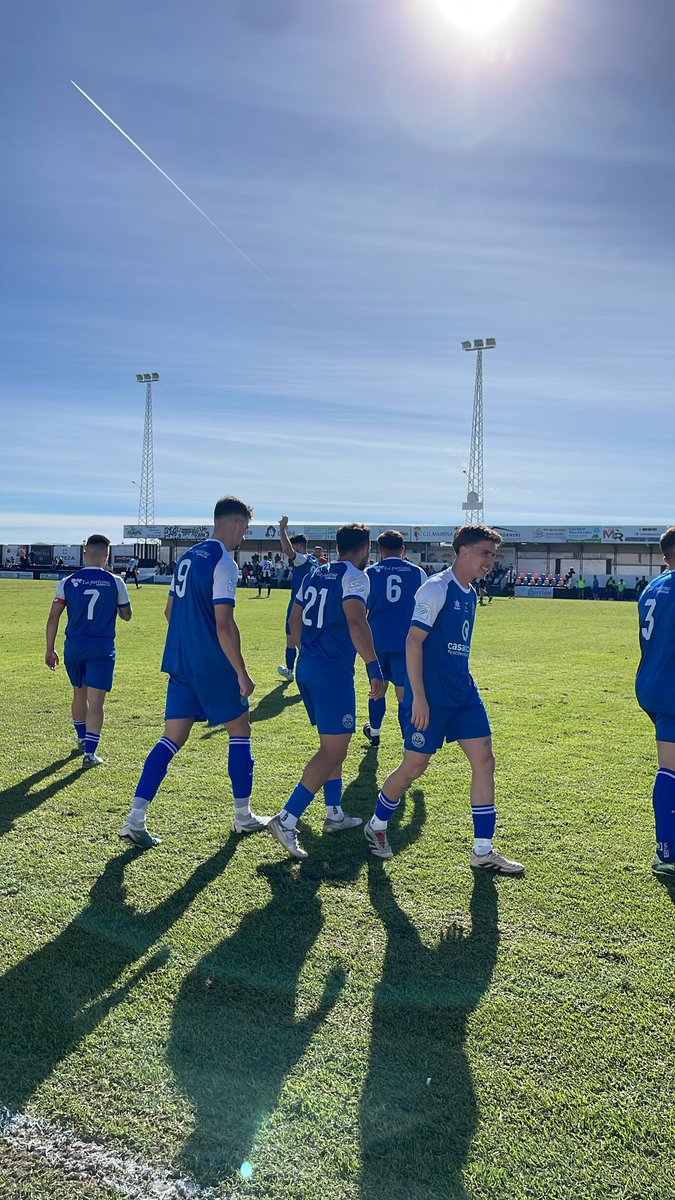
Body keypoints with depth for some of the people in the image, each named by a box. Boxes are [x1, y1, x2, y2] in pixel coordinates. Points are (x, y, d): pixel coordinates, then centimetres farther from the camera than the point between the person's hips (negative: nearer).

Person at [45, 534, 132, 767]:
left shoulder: (67, 582, 0)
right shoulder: (115, 582, -4)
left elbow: (53, 618, -1)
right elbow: (126, 615, 8)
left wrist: (50, 649, 5)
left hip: (74, 647, 3)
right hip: (102, 647, -3)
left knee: (79, 694, 23)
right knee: (95, 701, -1)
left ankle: (82, 739, 40)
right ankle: (90, 753, -7)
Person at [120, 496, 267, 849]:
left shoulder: (188, 556, 12)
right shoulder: (224, 562, -15)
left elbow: (170, 611, 19)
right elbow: (224, 625, -21)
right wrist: (242, 674, -15)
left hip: (180, 663, 8)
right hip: (214, 667, -7)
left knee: (172, 739, 9)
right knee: (240, 732, 10)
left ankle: (136, 819, 3)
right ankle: (243, 816, 20)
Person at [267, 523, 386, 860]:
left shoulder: (315, 575, 15)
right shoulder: (355, 577, -10)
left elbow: (294, 620, 20)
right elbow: (356, 623, -25)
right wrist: (374, 668, -25)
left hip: (306, 668, 9)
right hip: (334, 672, -9)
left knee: (332, 744, 21)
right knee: (333, 750, -4)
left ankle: (335, 814, 29)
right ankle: (287, 820, -10)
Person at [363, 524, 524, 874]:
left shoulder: (470, 594, 12)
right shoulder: (436, 588, -14)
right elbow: (413, 641, -18)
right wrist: (419, 697, -21)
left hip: (463, 691, 8)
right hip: (430, 696, -8)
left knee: (484, 760, 2)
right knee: (414, 767, 3)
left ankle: (483, 851, 12)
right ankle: (376, 826, 28)